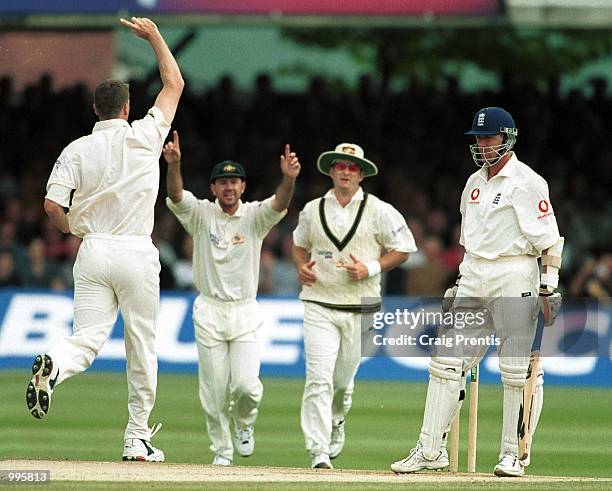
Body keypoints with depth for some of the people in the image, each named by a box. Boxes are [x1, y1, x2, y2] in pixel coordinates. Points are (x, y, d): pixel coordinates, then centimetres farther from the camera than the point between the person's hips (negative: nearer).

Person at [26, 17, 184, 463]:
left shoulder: (76, 150, 2)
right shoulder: (145, 137, -1)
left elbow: (53, 204, -6)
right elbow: (175, 84, 12)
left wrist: (70, 227, 16)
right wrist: (154, 36, 22)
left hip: (93, 252, 2)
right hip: (137, 253, -1)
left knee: (87, 340, -1)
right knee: (142, 347, 9)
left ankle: (53, 365, -36)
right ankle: (138, 440, 12)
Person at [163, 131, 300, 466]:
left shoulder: (255, 216, 1)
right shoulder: (201, 214, 1)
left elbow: (280, 203, -19)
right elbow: (175, 195, -18)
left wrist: (289, 178, -42)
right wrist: (174, 164, -39)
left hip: (245, 313, 0)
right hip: (209, 313, 0)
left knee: (246, 385, -13)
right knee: (214, 391, 1)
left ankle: (244, 423, 20)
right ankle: (222, 452, 17)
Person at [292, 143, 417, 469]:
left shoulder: (379, 211, 0)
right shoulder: (313, 210, 7)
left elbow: (403, 249, 4)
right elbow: (299, 244, 23)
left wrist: (371, 268, -11)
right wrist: (301, 266, 1)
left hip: (359, 307, 0)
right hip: (319, 304, 0)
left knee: (344, 377, 11)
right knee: (319, 378, -13)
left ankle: (336, 420, 45)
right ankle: (318, 453, -15)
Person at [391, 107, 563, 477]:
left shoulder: (527, 182, -7)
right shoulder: (475, 182, 16)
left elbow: (549, 240, -11)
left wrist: (548, 289, -17)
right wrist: (460, 284, 21)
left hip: (514, 277, -7)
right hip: (474, 279, 7)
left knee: (518, 370, -5)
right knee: (448, 361, 2)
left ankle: (514, 455, 0)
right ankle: (431, 450, 4)